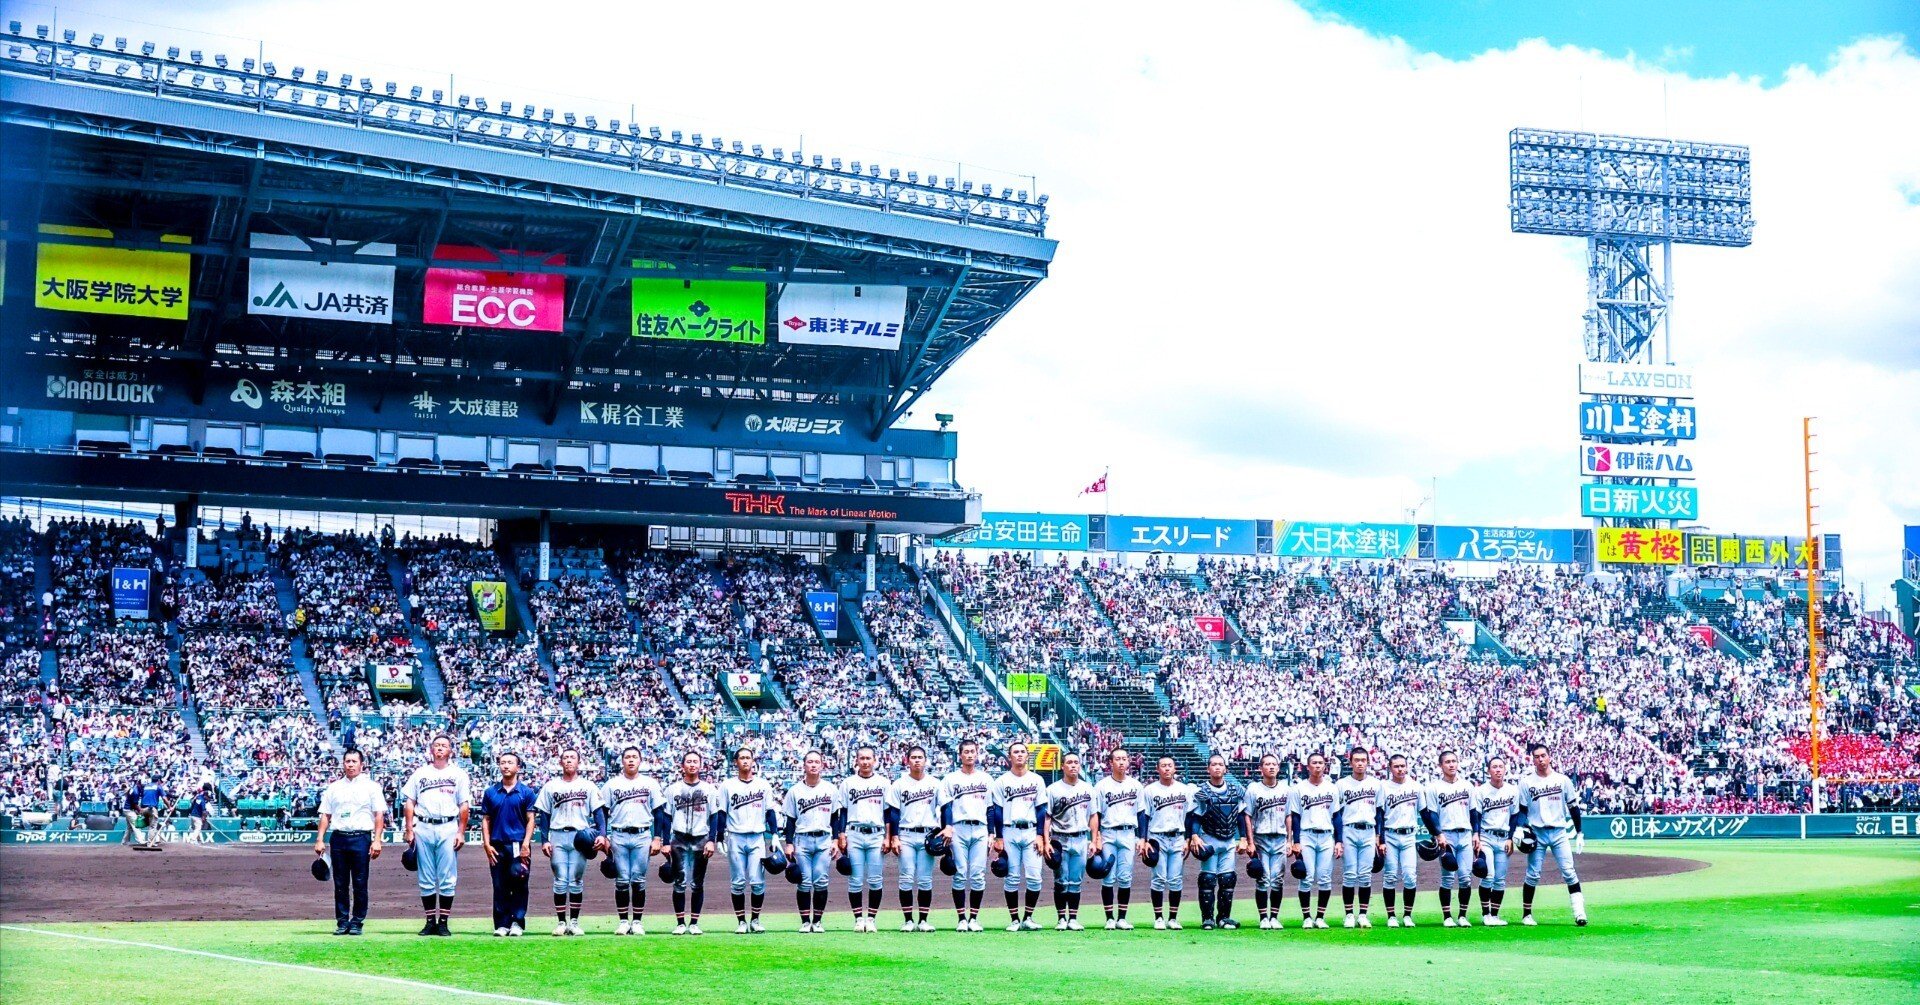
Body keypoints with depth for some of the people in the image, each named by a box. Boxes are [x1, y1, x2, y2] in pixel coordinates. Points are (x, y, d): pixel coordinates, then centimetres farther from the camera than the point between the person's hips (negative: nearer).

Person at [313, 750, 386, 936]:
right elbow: (325, 815, 13)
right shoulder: (333, 788, 14)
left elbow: (379, 815, 2)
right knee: (340, 884, 4)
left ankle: (357, 922, 4)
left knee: (360, 884, -2)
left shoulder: (371, 787, 6)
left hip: (361, 838, -3)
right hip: (338, 837, 3)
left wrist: (377, 840, -8)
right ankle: (342, 922, 9)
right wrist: (319, 840, 4)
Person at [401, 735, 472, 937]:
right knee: (426, 879, 3)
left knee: (447, 879, -4)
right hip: (423, 828, 1)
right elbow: (410, 802, 11)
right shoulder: (420, 773, 13)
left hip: (448, 828, -1)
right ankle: (430, 921, 8)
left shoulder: (458, 774, 9)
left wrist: (461, 832, -3)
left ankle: (444, 922, 0)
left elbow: (464, 805, 5)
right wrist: (409, 830, 1)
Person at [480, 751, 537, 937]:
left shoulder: (526, 792, 5)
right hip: (497, 846, 2)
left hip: (519, 846, -2)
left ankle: (517, 923, 2)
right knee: (500, 887, 4)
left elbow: (530, 819, 2)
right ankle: (501, 924, 7)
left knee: (519, 886, -2)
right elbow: (485, 820, 11)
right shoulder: (490, 792, 10)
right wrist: (487, 844, 0)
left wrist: (526, 844, -9)